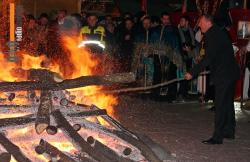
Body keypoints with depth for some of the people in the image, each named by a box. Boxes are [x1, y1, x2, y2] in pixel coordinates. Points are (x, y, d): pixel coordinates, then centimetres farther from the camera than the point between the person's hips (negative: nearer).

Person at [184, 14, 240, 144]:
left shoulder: (213, 35, -18)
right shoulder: (218, 33, 13)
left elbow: (208, 58, -24)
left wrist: (192, 73, -22)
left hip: (223, 75, -11)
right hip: (230, 73, 11)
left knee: (220, 106, -7)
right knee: (227, 103, 18)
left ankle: (217, 137, -4)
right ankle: (229, 131, 29)